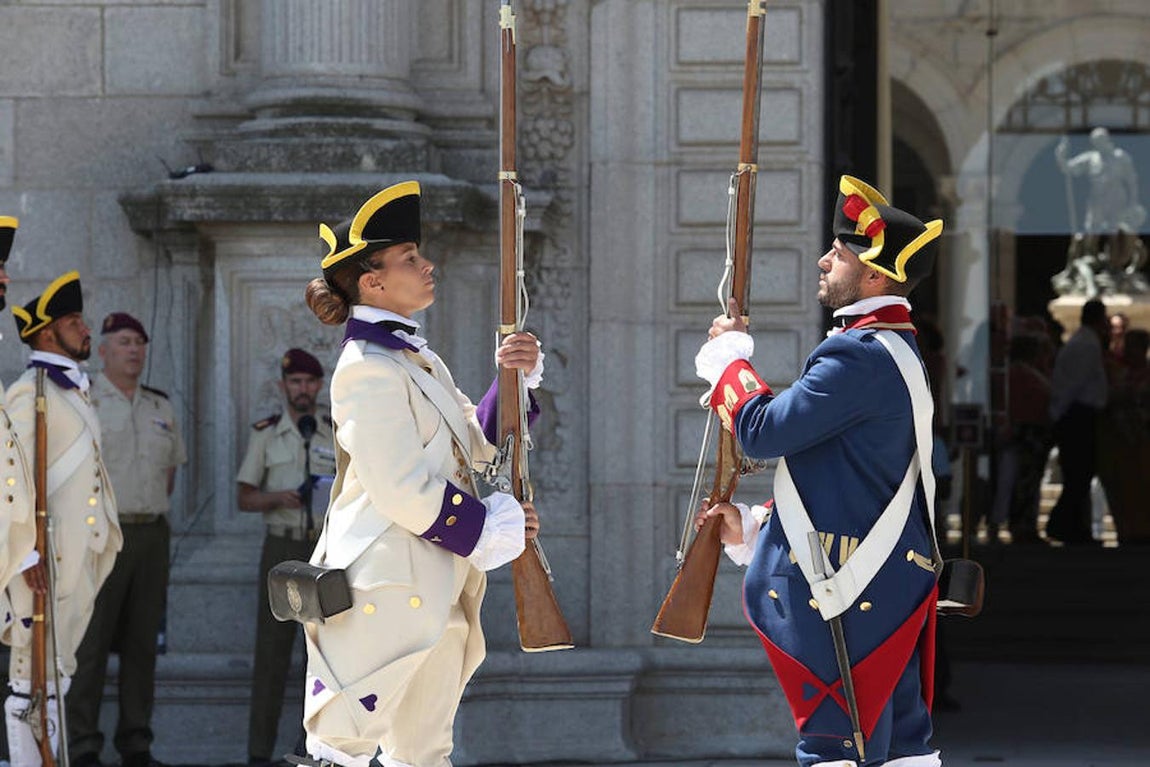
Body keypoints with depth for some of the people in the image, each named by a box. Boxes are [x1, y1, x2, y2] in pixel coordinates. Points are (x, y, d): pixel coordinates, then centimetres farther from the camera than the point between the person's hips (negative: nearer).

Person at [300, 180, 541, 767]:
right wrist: (495, 525, -8)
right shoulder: (369, 370, -15)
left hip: (431, 590, 10)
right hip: (386, 595, -10)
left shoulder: (416, 358, 16)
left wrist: (517, 378, 5)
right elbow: (403, 492, -20)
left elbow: (476, 443, 22)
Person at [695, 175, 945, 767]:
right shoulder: (899, 351, 15)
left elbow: (761, 431, -17)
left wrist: (728, 356, 0)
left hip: (847, 589, -10)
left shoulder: (860, 357, -19)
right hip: (897, 584, 10)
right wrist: (756, 530, 18)